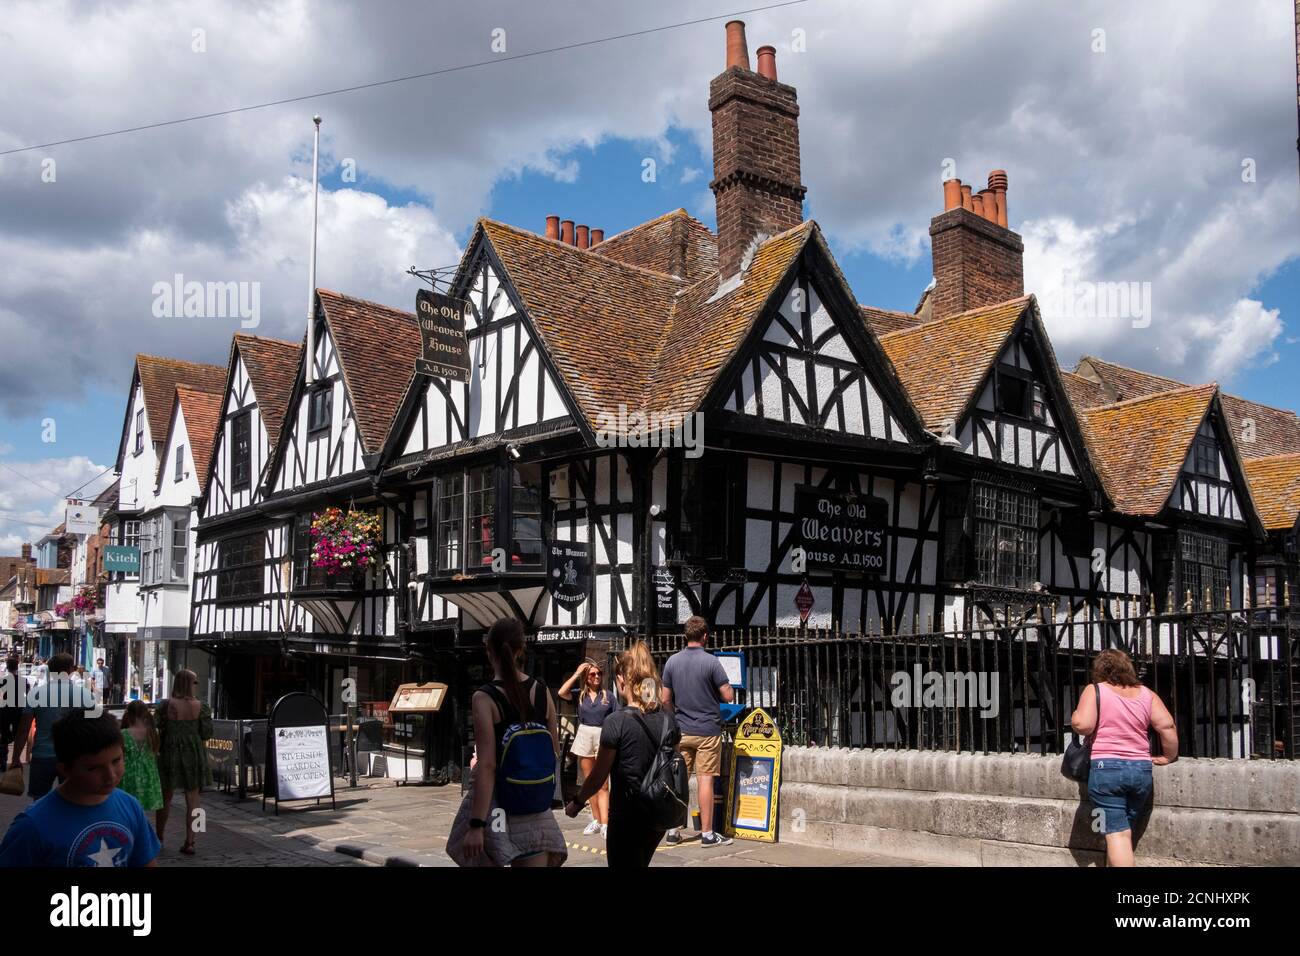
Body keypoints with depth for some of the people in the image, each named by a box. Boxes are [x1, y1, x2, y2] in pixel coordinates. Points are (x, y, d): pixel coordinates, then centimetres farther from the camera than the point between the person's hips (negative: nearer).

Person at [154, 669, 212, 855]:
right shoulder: (200, 706, -7)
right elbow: (207, 733, -5)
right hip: (194, 755, 0)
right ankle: (189, 842, 3)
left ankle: (159, 837, 29)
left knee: (166, 797, 17)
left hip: (169, 754, 1)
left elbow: (154, 728, -9)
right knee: (192, 799, 5)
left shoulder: (165, 705, -7)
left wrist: (158, 747, 7)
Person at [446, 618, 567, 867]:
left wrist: (477, 825, -17)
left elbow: (487, 765, -18)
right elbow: (554, 751, 9)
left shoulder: (484, 698, -13)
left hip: (495, 798, -3)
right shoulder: (542, 692, 1)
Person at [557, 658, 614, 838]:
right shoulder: (580, 694, 6)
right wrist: (576, 674, -6)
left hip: (603, 737, -3)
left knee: (602, 785, -7)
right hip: (584, 736, 3)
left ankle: (604, 824, -13)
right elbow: (562, 692, -12)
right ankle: (597, 820, 18)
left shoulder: (608, 696, 2)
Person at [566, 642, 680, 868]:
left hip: (627, 817, -6)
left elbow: (598, 776, -12)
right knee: (640, 863, 25)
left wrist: (576, 803, 4)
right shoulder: (668, 717, -1)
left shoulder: (616, 722, -18)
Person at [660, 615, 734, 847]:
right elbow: (729, 697, -11)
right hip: (707, 730, -4)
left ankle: (673, 831, 13)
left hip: (681, 730, 4)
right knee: (705, 780, 0)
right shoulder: (711, 662, -12)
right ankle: (707, 833, 5)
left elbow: (666, 700, 6)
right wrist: (720, 689, 11)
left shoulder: (672, 661, 1)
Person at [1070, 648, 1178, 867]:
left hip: (1106, 768, -4)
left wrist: (1074, 716, 8)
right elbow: (1167, 726, 1)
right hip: (1141, 769, 4)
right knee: (1124, 830, 19)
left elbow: (1082, 726, -13)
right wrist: (1169, 756, 14)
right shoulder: (1146, 694, 10)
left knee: (1117, 834, -6)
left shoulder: (1095, 691, -1)